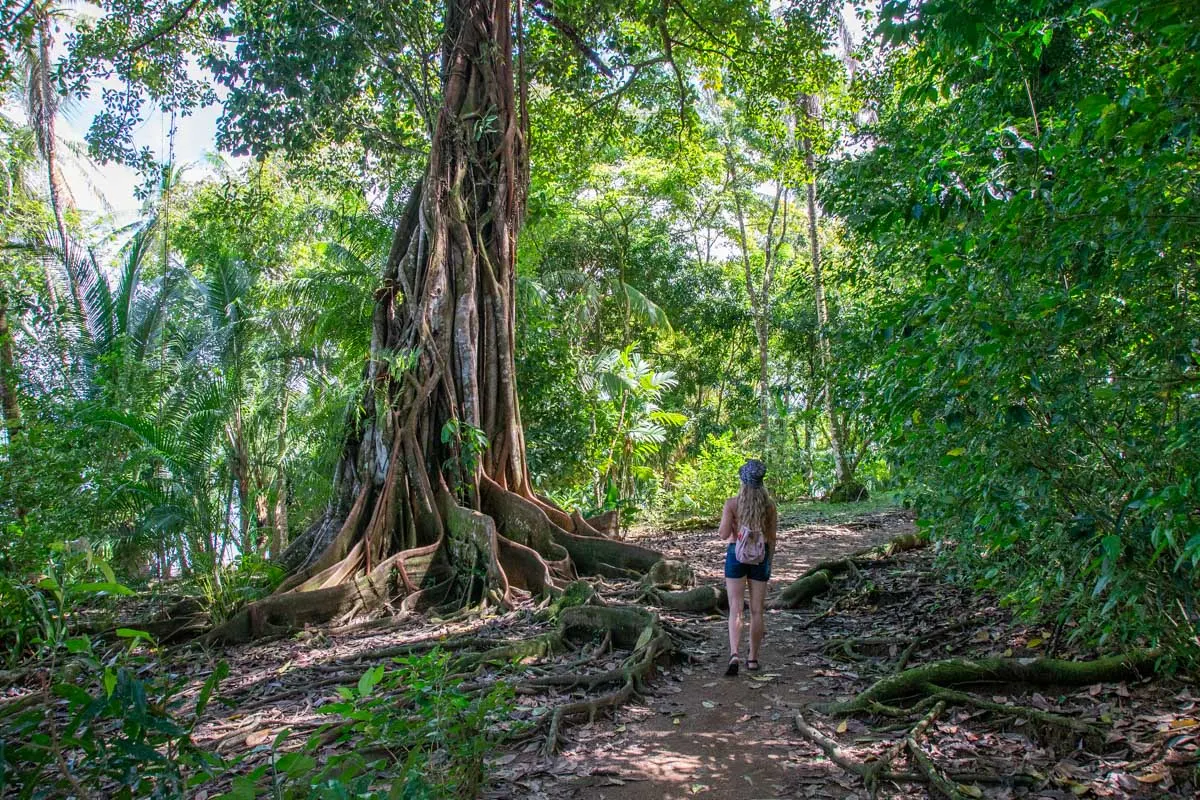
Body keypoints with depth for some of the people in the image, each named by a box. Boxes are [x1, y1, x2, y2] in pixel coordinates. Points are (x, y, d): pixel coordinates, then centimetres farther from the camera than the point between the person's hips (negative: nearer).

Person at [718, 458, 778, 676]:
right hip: (760, 556, 2)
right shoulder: (769, 505, -2)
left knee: (735, 609, 0)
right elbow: (772, 538, 3)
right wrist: (769, 563, 14)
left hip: (736, 554, -2)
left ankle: (734, 654, -17)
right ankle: (752, 658, 18)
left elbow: (723, 534, -13)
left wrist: (723, 526, 8)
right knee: (757, 611, 11)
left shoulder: (732, 504, -9)